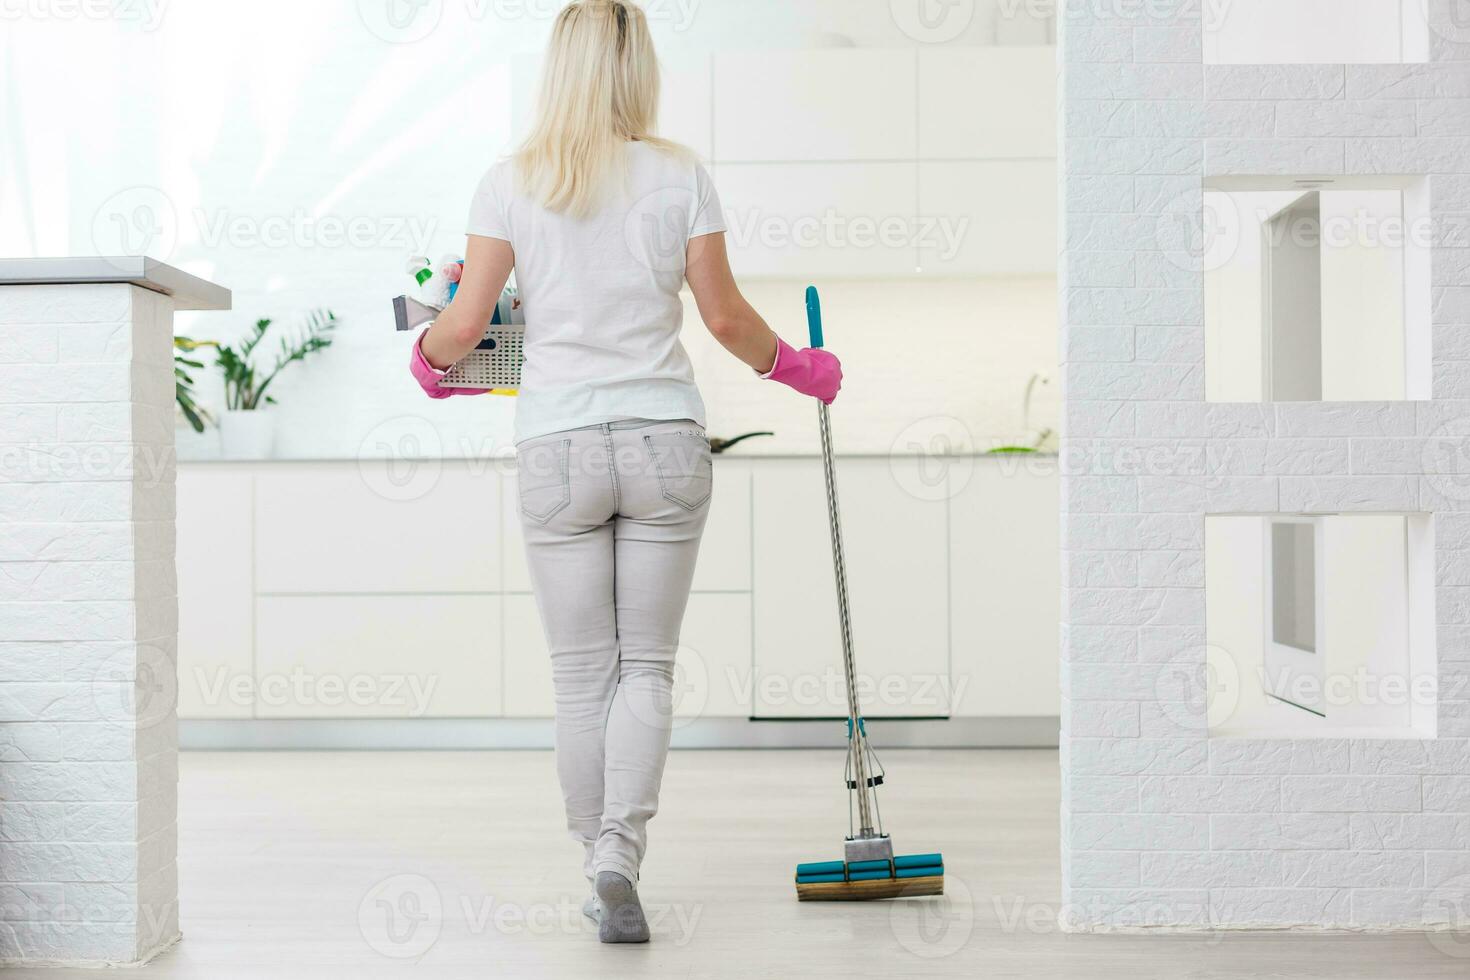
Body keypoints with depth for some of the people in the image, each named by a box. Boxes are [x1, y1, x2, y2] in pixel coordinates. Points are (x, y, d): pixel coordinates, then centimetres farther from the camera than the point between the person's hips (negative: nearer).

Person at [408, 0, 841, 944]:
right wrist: (796, 368, 21)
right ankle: (619, 852, -5)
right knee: (647, 663, 9)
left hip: (557, 448, 0)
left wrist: (427, 356, 22)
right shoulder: (679, 175, 0)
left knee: (582, 671, 10)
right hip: (664, 438, 0)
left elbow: (466, 325, -1)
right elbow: (725, 315, 3)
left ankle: (599, 869, 16)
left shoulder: (511, 182, 0)